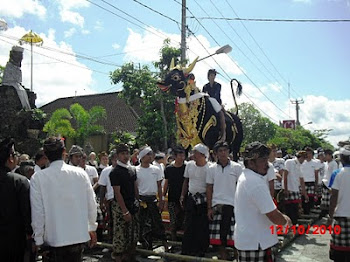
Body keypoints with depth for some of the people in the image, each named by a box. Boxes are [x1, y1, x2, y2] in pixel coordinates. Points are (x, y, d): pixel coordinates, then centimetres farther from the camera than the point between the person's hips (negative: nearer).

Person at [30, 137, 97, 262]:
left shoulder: (38, 178, -11)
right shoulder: (80, 173, -5)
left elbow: (37, 211, -9)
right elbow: (92, 204, 0)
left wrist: (38, 240, 1)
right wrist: (92, 228, 12)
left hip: (54, 239, -2)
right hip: (79, 236, 2)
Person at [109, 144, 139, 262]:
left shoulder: (132, 170, 9)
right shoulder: (115, 172, -12)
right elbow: (117, 193, -15)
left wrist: (138, 202, 10)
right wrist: (125, 211, -16)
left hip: (133, 204, 7)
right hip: (120, 206, -7)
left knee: (134, 233, 12)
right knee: (120, 234, -1)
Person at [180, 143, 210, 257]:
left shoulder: (209, 168, -13)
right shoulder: (189, 165, 3)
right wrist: (183, 195, 11)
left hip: (203, 200, -4)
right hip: (191, 198, 5)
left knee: (203, 227, 4)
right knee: (188, 225, 10)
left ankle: (201, 251, 20)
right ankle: (187, 250, 22)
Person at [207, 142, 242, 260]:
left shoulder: (236, 167, 0)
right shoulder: (212, 168, 4)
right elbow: (209, 189, 6)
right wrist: (209, 208, 2)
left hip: (232, 205, -2)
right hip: (217, 205, 2)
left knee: (234, 234, 0)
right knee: (219, 234, 7)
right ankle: (223, 256, 23)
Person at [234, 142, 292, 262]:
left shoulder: (244, 177, 9)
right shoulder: (256, 182, -23)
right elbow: (274, 217, -23)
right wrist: (286, 220, -3)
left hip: (245, 238, 10)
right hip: (255, 243, -10)